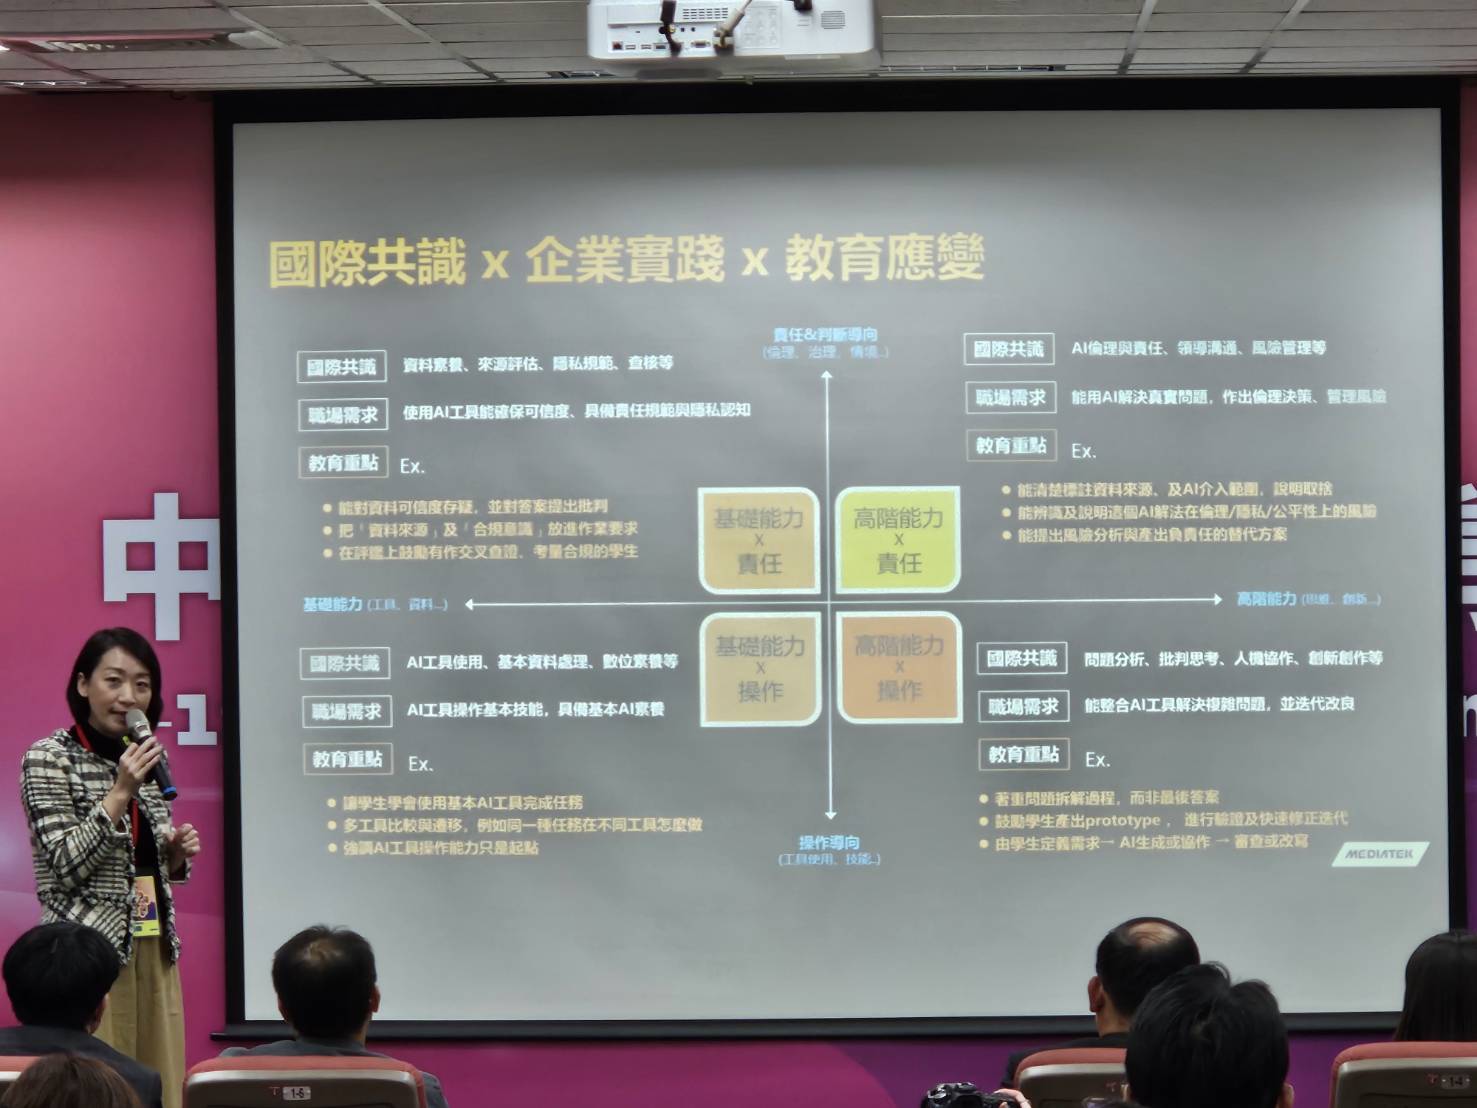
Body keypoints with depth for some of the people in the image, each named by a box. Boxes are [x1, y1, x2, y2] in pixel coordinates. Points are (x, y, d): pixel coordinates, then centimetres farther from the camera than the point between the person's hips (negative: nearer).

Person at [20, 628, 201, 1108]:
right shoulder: (48, 759, -7)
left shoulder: (147, 759, 12)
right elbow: (66, 867, -13)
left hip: (155, 953, 6)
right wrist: (120, 793, -20)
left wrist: (176, 852, 0)